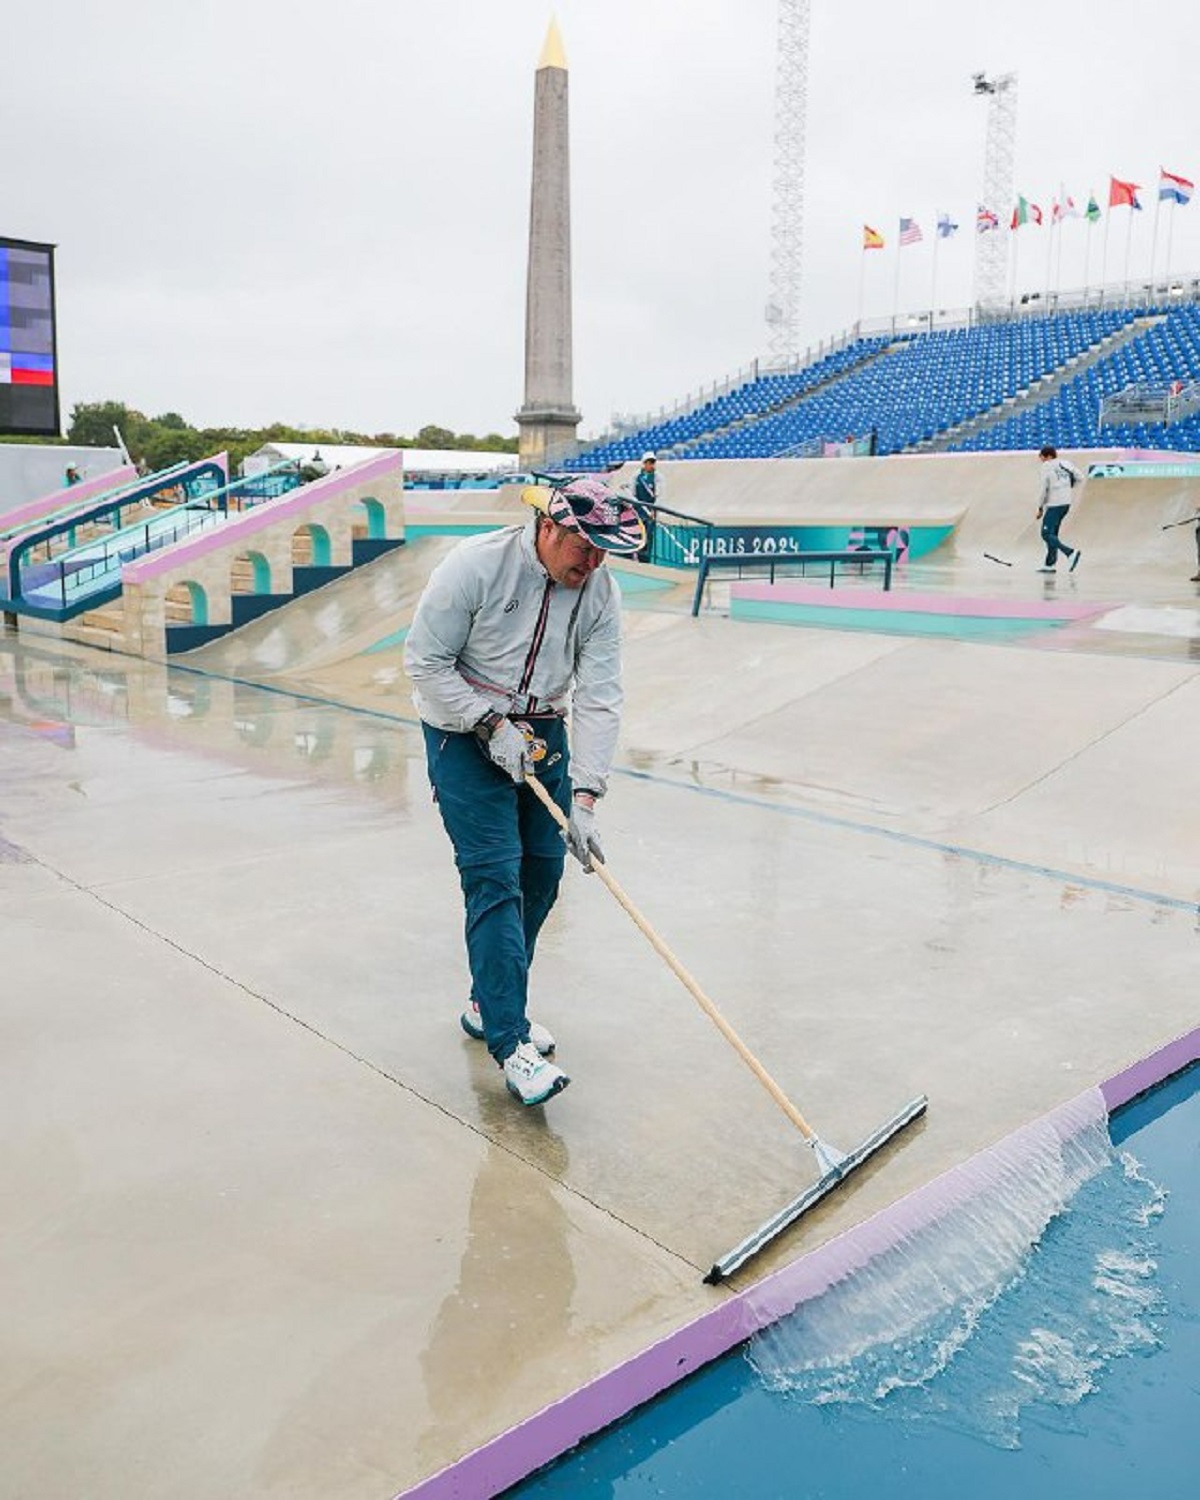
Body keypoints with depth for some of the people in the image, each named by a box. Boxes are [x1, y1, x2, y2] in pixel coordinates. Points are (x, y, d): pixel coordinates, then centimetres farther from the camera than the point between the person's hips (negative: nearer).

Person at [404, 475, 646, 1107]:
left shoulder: (599, 591, -9)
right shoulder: (476, 564, -21)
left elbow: (599, 697, -13)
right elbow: (425, 660, -16)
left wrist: (584, 796, -21)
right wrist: (493, 725, -20)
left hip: (542, 733, 5)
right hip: (465, 732, -5)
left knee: (541, 873, 7)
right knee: (494, 877, -12)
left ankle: (488, 1005, 26)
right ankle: (510, 1043, -8)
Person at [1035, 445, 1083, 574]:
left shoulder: (1047, 466, -7)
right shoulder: (1067, 463, 10)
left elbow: (1044, 489, -9)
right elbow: (1080, 479, 10)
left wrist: (1040, 508, -1)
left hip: (1054, 504, -8)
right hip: (1066, 503, 8)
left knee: (1047, 534, -8)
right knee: (1052, 533, 15)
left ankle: (1071, 552, -22)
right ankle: (1049, 564, 16)